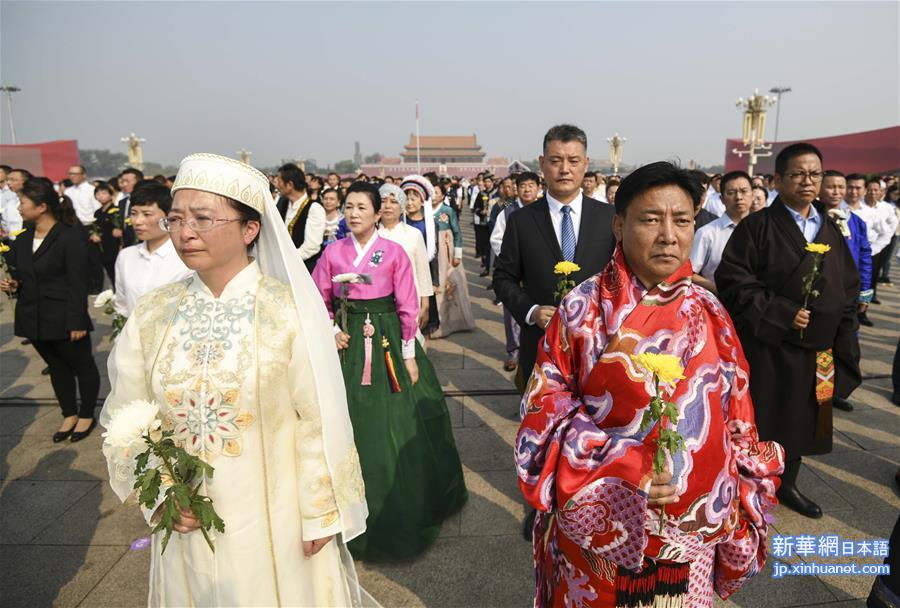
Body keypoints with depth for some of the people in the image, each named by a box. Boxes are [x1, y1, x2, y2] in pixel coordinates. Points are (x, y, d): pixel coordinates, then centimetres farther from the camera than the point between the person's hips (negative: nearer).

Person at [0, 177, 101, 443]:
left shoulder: (70, 237, -15)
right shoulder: (22, 240, 8)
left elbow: (77, 283, -17)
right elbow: (22, 276, 17)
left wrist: (77, 321, -19)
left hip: (63, 319, -7)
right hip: (34, 319, 7)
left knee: (83, 366, 10)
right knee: (57, 368, 20)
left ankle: (87, 416, 27)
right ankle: (69, 415, 35)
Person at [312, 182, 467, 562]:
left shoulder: (394, 253, -5)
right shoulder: (333, 253, 3)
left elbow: (407, 307, -4)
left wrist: (409, 355, -5)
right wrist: (330, 331, -5)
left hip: (388, 343, -2)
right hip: (347, 345, 3)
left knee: (395, 427, 5)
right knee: (352, 427, 8)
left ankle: (402, 509, 28)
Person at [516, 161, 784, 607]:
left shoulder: (709, 313, -3)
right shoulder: (583, 309, -12)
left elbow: (736, 421, 4)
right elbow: (545, 407, -10)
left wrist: (736, 519, 5)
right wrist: (618, 467, -22)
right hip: (602, 524, -2)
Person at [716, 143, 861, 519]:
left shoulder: (831, 231, 10)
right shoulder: (757, 226, -8)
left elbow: (848, 289, 12)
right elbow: (732, 280, -15)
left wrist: (844, 343, 2)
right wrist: (783, 314, -20)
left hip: (818, 352, 6)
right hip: (767, 348, -6)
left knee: (802, 420, 17)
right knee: (760, 421, 5)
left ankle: (787, 484, 37)